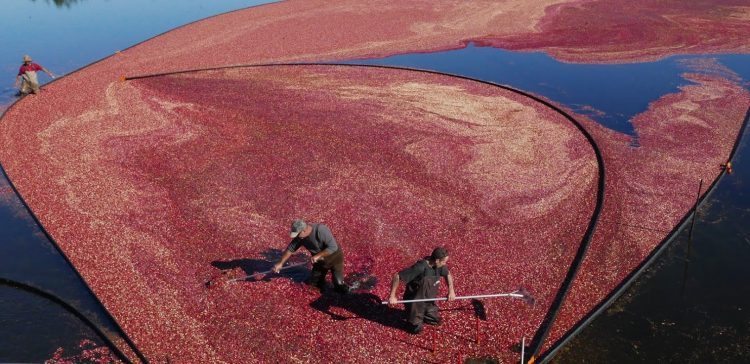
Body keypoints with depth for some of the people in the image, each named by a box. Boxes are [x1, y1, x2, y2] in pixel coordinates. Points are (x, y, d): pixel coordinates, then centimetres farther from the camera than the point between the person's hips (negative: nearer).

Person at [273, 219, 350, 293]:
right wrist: (280, 263, -3)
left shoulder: (321, 230, -35)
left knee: (339, 285, -13)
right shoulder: (299, 236, -14)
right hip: (319, 261, 6)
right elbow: (290, 249, -1)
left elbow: (333, 247, -35)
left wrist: (318, 255, -35)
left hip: (334, 258, -6)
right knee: (312, 283, 11)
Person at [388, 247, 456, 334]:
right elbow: (397, 276, -31)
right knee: (417, 329, -3)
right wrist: (392, 296, -25)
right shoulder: (420, 267, -34)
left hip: (429, 300, 6)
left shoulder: (439, 266, -13)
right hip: (415, 301, -6)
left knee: (436, 320, 9)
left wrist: (451, 290, 1)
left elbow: (448, 274, 11)